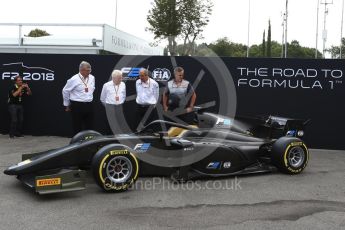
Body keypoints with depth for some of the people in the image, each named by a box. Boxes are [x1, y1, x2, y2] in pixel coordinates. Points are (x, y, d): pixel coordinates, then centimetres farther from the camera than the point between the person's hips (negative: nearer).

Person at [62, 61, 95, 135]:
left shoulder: (92, 78, 3)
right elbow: (65, 91, -1)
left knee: (90, 127, 8)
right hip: (77, 106, -5)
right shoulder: (74, 79, -11)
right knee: (77, 128, 2)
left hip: (89, 106, 5)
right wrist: (67, 105, 7)